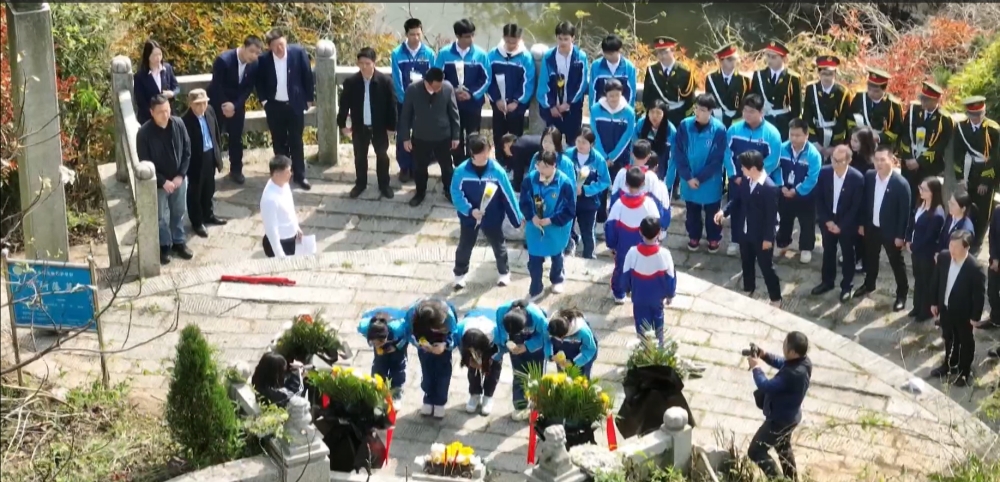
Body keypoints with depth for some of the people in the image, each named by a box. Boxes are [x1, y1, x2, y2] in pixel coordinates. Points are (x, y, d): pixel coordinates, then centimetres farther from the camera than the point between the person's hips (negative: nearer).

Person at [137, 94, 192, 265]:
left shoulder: (178, 124, -11)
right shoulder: (144, 133, -22)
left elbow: (187, 151, -2)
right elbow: (145, 163, -17)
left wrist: (181, 175, -9)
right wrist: (163, 181, -19)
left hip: (179, 178, 3)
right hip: (158, 182, -3)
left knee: (179, 212, 18)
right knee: (161, 216, 10)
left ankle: (179, 242, 36)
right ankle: (164, 246, 27)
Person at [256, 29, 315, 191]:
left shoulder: (298, 52, -11)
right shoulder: (264, 59, -10)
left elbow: (307, 75, -3)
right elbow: (260, 81, 5)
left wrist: (309, 99, -1)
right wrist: (263, 100, -2)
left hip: (294, 105, -1)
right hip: (274, 106, 1)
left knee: (296, 142, 7)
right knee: (279, 142, 11)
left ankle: (299, 176, 15)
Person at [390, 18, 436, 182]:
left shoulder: (429, 53, -7)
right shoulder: (397, 54, -11)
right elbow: (397, 81, -11)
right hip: (403, 102, -1)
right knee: (403, 135, 7)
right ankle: (404, 168, 19)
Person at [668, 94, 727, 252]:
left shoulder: (719, 129, -18)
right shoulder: (685, 125, -11)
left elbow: (717, 159, -14)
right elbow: (677, 153, -7)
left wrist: (700, 178, -14)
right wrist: (688, 177, -12)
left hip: (710, 181, -2)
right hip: (688, 179, 2)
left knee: (712, 212, 15)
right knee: (692, 211, 18)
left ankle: (714, 238, 36)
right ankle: (694, 237, 39)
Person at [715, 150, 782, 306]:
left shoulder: (769, 188, -27)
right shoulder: (746, 181, -5)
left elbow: (771, 215, -21)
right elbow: (737, 198, 9)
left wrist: (768, 238, -17)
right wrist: (724, 211, -9)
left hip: (761, 236, -7)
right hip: (745, 231, 7)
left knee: (766, 266, 6)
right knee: (747, 263, 25)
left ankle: (776, 298, 22)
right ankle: (748, 290, 47)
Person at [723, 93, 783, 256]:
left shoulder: (771, 133, -15)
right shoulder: (734, 129, -6)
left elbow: (772, 161, -16)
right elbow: (728, 154, -3)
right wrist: (734, 176, -12)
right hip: (737, 180, 3)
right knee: (736, 211, 17)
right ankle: (735, 241, 35)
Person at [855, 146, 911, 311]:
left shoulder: (901, 184, -24)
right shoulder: (869, 177, -8)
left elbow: (905, 212, -17)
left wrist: (900, 235, -14)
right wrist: (862, 223, 6)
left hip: (891, 231, -5)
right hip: (871, 227, 5)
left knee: (897, 262, 11)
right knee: (870, 258, 24)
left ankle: (902, 293, 28)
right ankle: (869, 285, 47)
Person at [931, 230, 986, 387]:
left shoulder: (975, 267, -30)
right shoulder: (943, 257, -14)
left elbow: (979, 294, -20)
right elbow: (937, 281, 0)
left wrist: (975, 316, -13)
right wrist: (934, 302, 6)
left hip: (964, 312, -5)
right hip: (945, 307, 5)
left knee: (965, 342, 17)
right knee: (949, 339, 25)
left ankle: (965, 372, 35)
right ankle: (950, 365, 47)